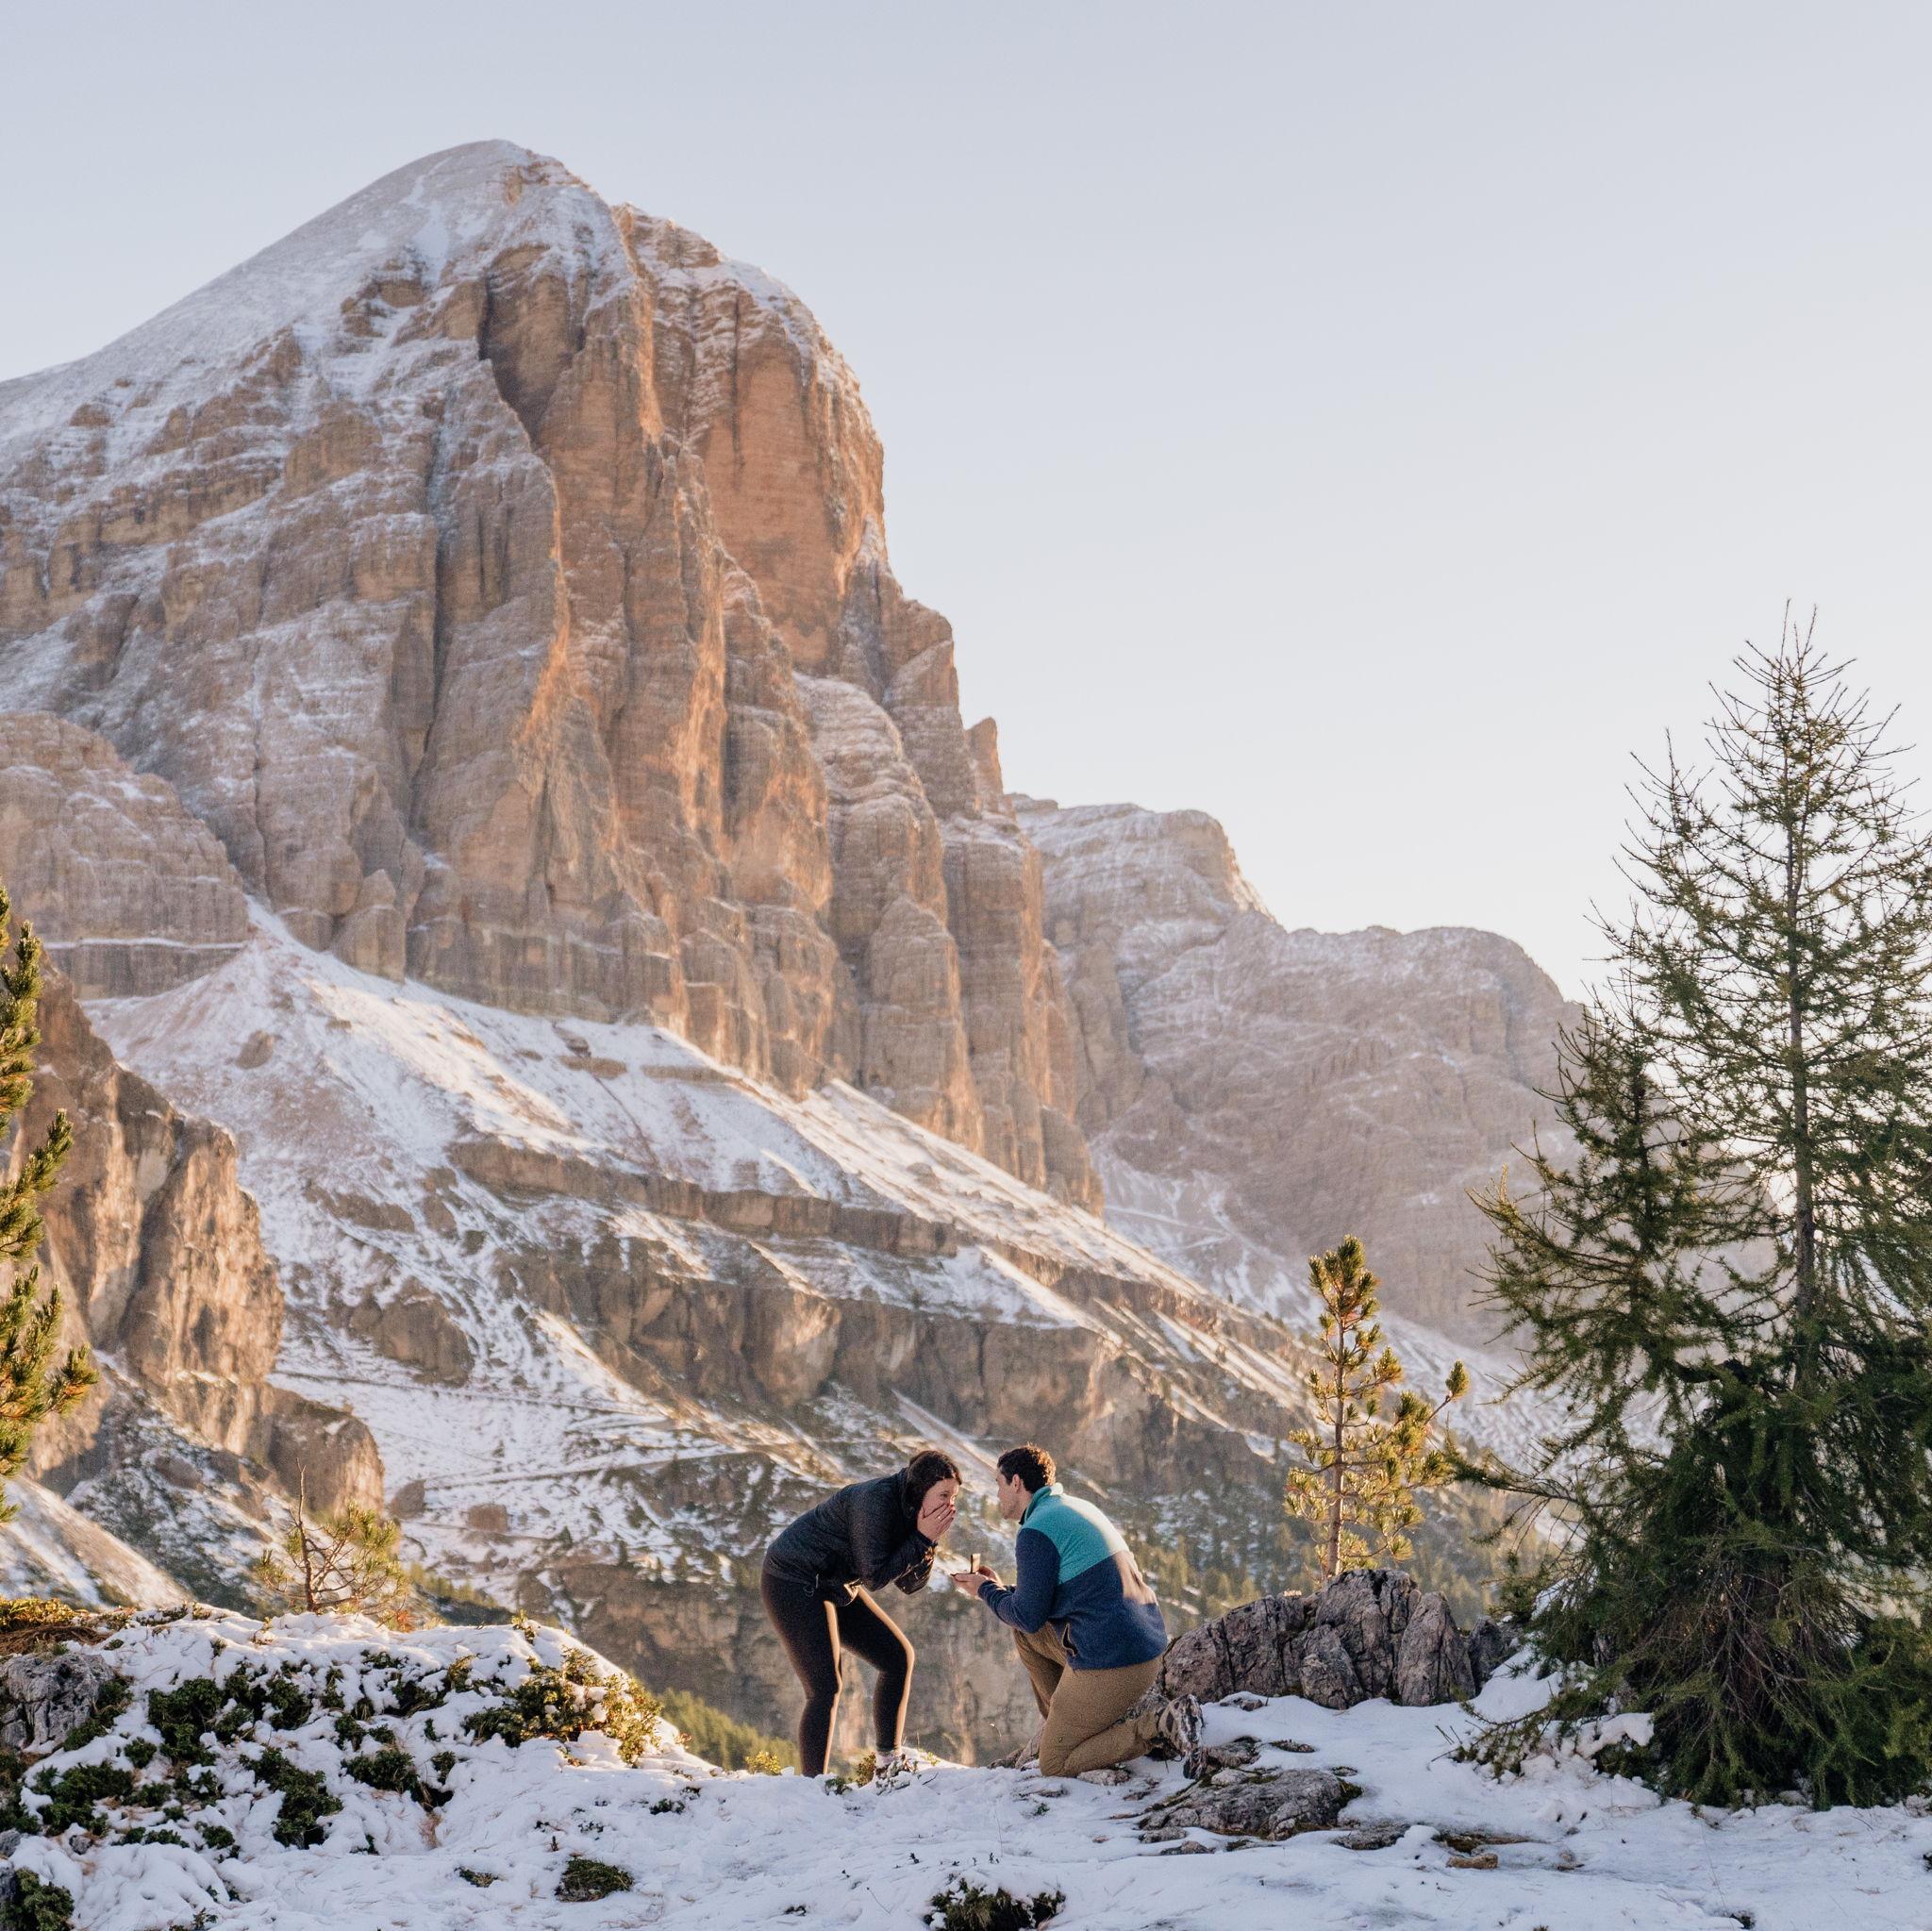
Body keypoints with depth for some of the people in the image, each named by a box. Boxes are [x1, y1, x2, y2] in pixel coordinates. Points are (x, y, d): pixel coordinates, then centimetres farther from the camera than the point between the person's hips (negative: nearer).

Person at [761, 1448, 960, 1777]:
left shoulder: (911, 1510, -1)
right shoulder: (877, 1501, -27)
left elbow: (911, 1584, 1)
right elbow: (874, 1577, -26)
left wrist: (929, 1540, -15)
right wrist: (923, 1539, -25)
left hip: (835, 1587, 9)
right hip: (793, 1582, -9)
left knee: (899, 1658, 10)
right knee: (826, 1689, -16)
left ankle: (890, 1761, 21)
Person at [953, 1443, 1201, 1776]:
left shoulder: (1036, 1532, -12)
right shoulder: (1079, 1509, 17)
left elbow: (1029, 1615, -8)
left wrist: (986, 1591, 9)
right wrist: (998, 1586, 24)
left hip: (1108, 1662, -9)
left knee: (1054, 1765, 4)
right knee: (1025, 1634, 24)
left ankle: (1159, 1724, -9)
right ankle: (1064, 1722, 21)